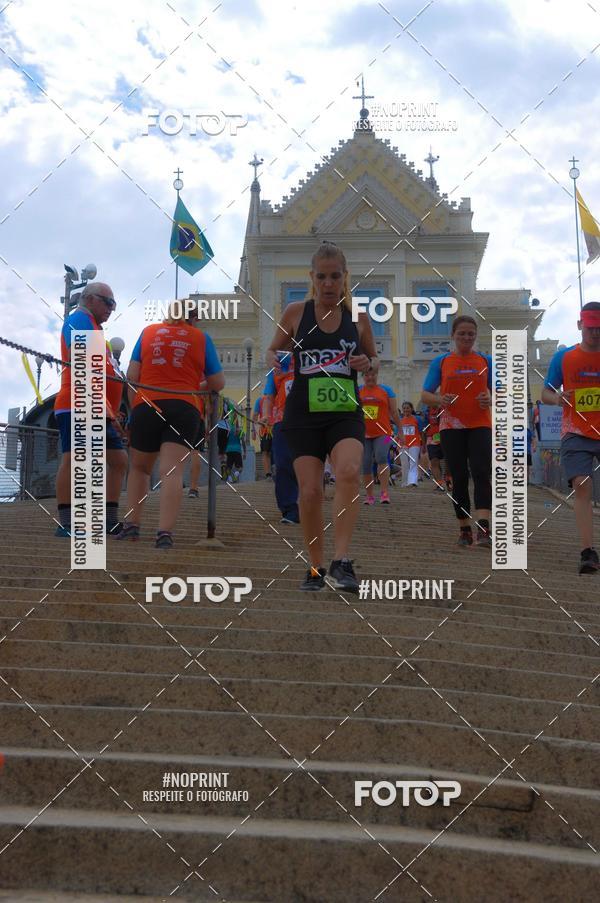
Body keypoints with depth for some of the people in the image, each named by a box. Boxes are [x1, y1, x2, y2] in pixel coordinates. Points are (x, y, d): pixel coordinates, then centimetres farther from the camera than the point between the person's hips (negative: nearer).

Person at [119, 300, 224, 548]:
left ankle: (132, 526, 17)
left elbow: (132, 375, 8)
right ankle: (165, 533, -20)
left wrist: (134, 407, 16)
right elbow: (218, 384, 11)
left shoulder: (148, 332, 13)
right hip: (185, 408, -2)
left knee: (139, 468, 19)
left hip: (147, 406, 2)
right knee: (172, 471, -10)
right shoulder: (201, 338, 9)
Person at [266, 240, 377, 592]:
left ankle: (341, 563, -21)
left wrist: (367, 363, -5)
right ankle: (316, 569, 14)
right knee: (310, 491, -5)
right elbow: (274, 349, 15)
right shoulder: (295, 312, 2)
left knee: (349, 471, -26)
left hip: (346, 412, 0)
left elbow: (374, 357, 18)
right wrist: (274, 360, -9)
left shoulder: (358, 316, 5)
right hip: (303, 414, 0)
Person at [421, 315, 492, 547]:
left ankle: (484, 530, -25)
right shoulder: (440, 362, 6)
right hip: (451, 426, 0)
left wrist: (490, 400, -12)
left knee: (481, 473, -17)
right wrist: (441, 400, -16)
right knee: (459, 477, 2)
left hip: (480, 425, 0)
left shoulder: (486, 361, 8)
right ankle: (465, 530, 13)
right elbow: (425, 395, 5)